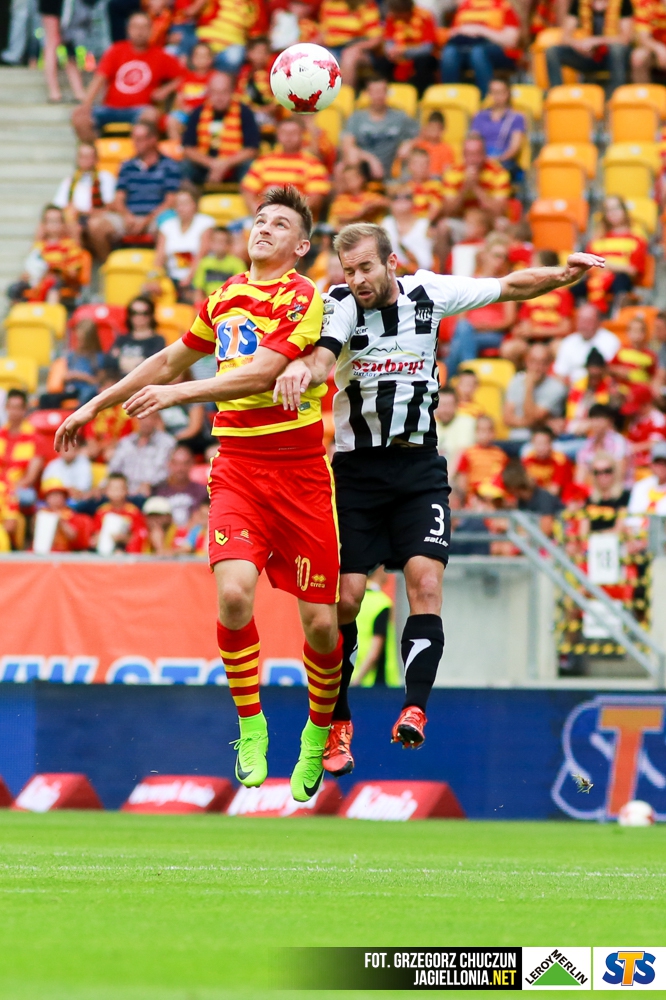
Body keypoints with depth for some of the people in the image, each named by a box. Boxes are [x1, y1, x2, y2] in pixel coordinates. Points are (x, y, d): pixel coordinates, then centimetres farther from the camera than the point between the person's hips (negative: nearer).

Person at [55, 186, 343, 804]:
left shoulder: (304, 300, -5)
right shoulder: (224, 299, 13)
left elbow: (262, 372, -18)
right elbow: (171, 360, 28)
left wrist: (178, 393, -23)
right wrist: (98, 404, 31)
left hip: (298, 468, -3)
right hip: (236, 463, 3)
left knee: (320, 623, -3)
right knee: (234, 593, -20)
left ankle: (319, 731, 24)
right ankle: (250, 731, -3)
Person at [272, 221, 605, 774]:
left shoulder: (430, 293, -2)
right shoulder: (343, 305, -10)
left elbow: (512, 286, 7)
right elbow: (324, 356, -30)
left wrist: (564, 274, -11)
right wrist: (303, 369, -55)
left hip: (419, 467, 2)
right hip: (357, 468, -2)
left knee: (426, 584, -16)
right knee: (345, 596, -4)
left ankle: (414, 708, -20)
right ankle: (338, 723, 10)